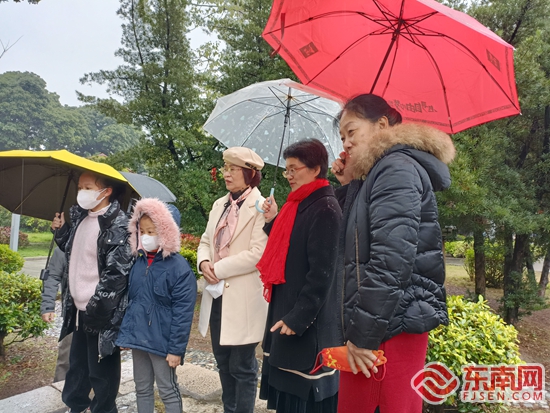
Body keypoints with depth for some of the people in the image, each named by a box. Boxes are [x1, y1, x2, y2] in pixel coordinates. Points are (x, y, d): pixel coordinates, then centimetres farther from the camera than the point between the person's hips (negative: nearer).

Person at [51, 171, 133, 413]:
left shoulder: (117, 224, -17)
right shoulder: (80, 218, 10)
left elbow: (117, 271, -21)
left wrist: (96, 306, -21)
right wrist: (61, 231, 11)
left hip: (101, 312, -8)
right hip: (80, 308, 9)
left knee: (101, 369, 7)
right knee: (77, 362, 24)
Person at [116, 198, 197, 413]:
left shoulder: (179, 268, -17)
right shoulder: (139, 262, 5)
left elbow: (183, 313, -17)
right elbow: (130, 301, 13)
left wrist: (176, 348, -17)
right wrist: (124, 333, 11)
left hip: (162, 341, -7)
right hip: (138, 338, 7)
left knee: (168, 391, 9)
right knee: (142, 388, 20)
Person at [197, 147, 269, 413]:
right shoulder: (219, 204, 12)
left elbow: (258, 253, -20)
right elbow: (206, 240, 16)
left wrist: (218, 269, -15)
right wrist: (203, 262, -6)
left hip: (243, 299, -8)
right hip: (217, 295, 8)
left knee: (242, 366, 5)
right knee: (223, 361, 20)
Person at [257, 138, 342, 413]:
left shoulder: (325, 208, -17)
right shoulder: (298, 205, 11)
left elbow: (322, 272, -21)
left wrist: (298, 318, -20)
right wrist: (273, 222, 5)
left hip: (309, 322, -9)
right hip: (285, 310, 9)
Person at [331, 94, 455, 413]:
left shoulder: (397, 169, -12)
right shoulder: (379, 174, 18)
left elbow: (391, 258, -23)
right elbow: (361, 244, 19)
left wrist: (363, 335, -19)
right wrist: (350, 186, 11)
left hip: (392, 326, -9)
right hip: (390, 323, 9)